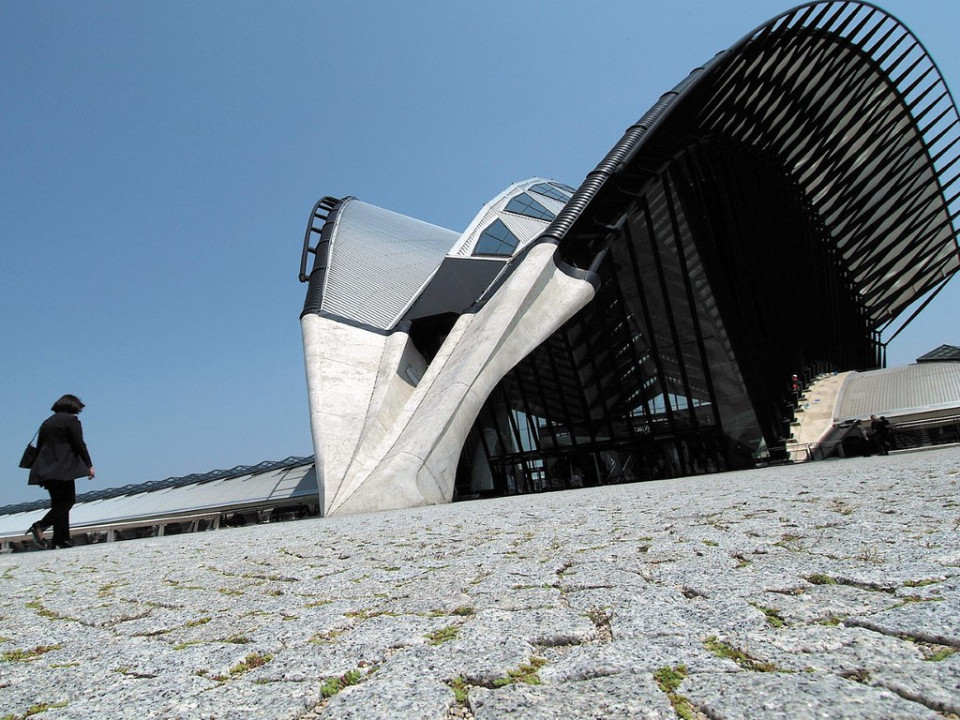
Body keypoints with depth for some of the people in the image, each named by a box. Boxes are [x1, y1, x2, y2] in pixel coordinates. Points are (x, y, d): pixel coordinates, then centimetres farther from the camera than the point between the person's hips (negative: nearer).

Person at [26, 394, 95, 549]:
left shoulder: (47, 422, 19)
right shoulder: (71, 420, -3)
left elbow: (39, 446, 18)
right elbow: (79, 444, -8)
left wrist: (40, 469, 21)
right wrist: (89, 465, -4)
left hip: (45, 469, 8)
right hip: (63, 467, -8)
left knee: (59, 503, 10)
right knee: (67, 500, -4)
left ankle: (60, 539, 6)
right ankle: (40, 526, -19)